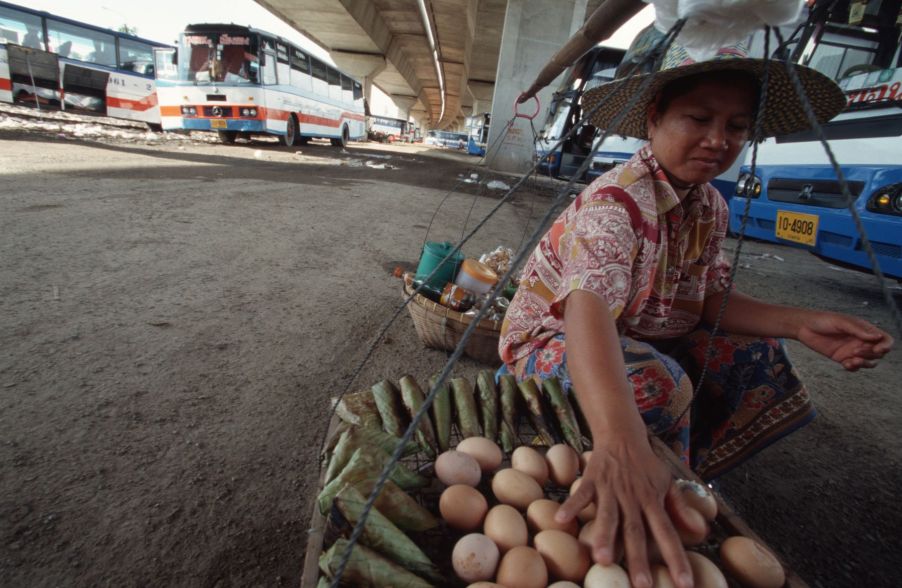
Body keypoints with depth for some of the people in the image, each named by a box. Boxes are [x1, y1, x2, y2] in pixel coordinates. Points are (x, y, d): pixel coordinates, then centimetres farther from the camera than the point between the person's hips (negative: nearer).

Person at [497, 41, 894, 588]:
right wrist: (620, 443, -60)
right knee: (658, 384, -33)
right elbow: (589, 308, -45)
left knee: (759, 358, 3)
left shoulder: (711, 206, -1)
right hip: (553, 341, -8)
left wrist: (799, 323, -16)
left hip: (640, 340, 8)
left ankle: (672, 479, 8)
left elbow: (709, 300, 2)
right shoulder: (615, 200, -28)